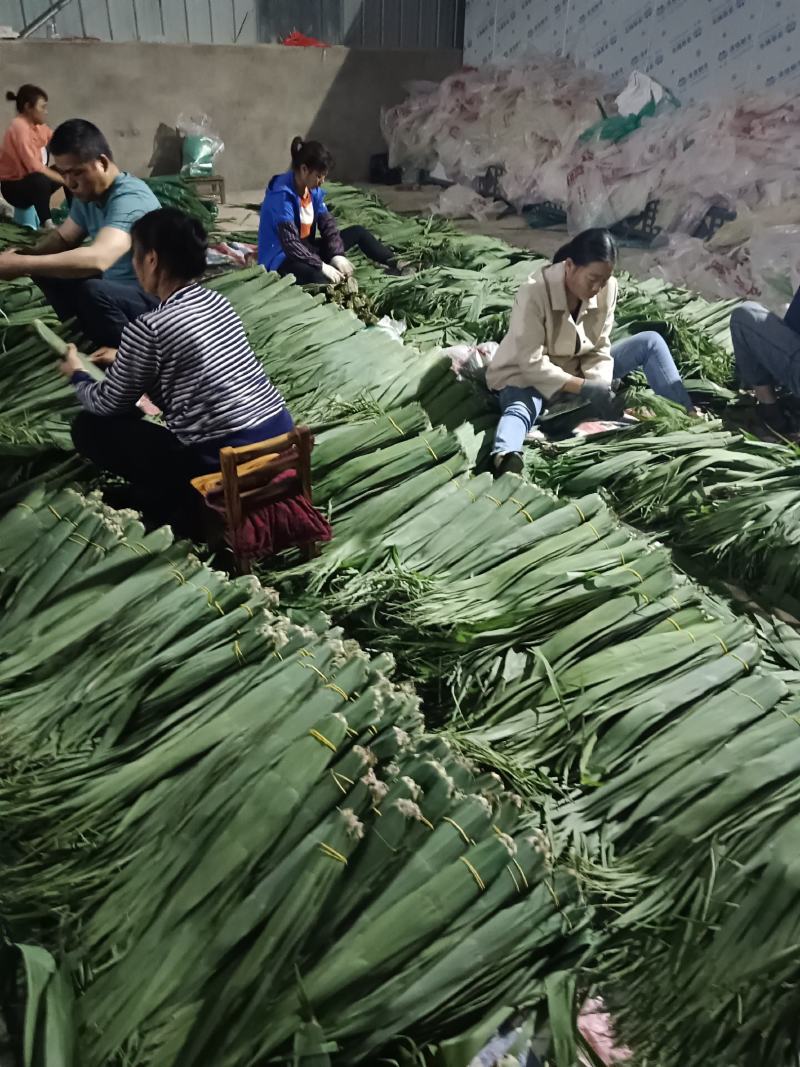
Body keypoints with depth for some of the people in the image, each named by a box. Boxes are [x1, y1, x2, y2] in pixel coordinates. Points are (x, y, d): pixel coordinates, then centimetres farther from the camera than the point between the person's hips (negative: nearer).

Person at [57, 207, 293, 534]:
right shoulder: (216, 301, 9)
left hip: (227, 460, -7)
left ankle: (185, 501, 0)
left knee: (88, 427, 9)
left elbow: (111, 405, 3)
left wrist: (77, 375, 24)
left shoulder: (148, 328, -12)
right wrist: (124, 360, 36)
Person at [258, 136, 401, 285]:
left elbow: (327, 223, 3)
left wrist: (337, 255, -14)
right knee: (318, 279, -41)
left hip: (306, 249, 9)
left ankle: (397, 266, 7)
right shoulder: (281, 196, -24)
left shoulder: (313, 189, 1)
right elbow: (290, 244, -30)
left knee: (358, 232, 9)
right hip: (282, 258, -9)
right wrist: (322, 266, -32)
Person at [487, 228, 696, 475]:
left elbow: (599, 349, -5)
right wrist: (584, 388, -35)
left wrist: (600, 386, -26)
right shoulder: (534, 293, -27)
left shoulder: (608, 287, -11)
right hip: (528, 375, -5)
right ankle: (505, 458, -70)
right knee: (521, 409, -41)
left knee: (651, 342, -6)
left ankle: (689, 417, -10)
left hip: (579, 370, 6)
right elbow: (532, 363, -28)